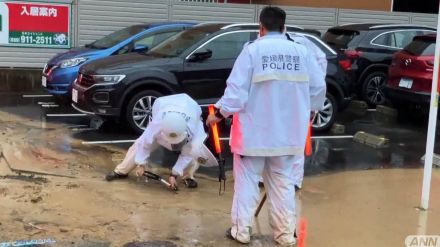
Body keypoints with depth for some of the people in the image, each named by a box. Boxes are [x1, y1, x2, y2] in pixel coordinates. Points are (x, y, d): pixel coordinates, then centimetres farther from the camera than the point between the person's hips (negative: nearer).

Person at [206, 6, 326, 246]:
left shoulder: (252, 49, -10)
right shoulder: (301, 51, 1)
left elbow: (237, 88, -14)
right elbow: (319, 86, 7)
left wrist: (220, 112, -2)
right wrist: (310, 110, 24)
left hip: (254, 130, -3)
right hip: (287, 132, 3)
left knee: (247, 180, 10)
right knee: (283, 183, 14)